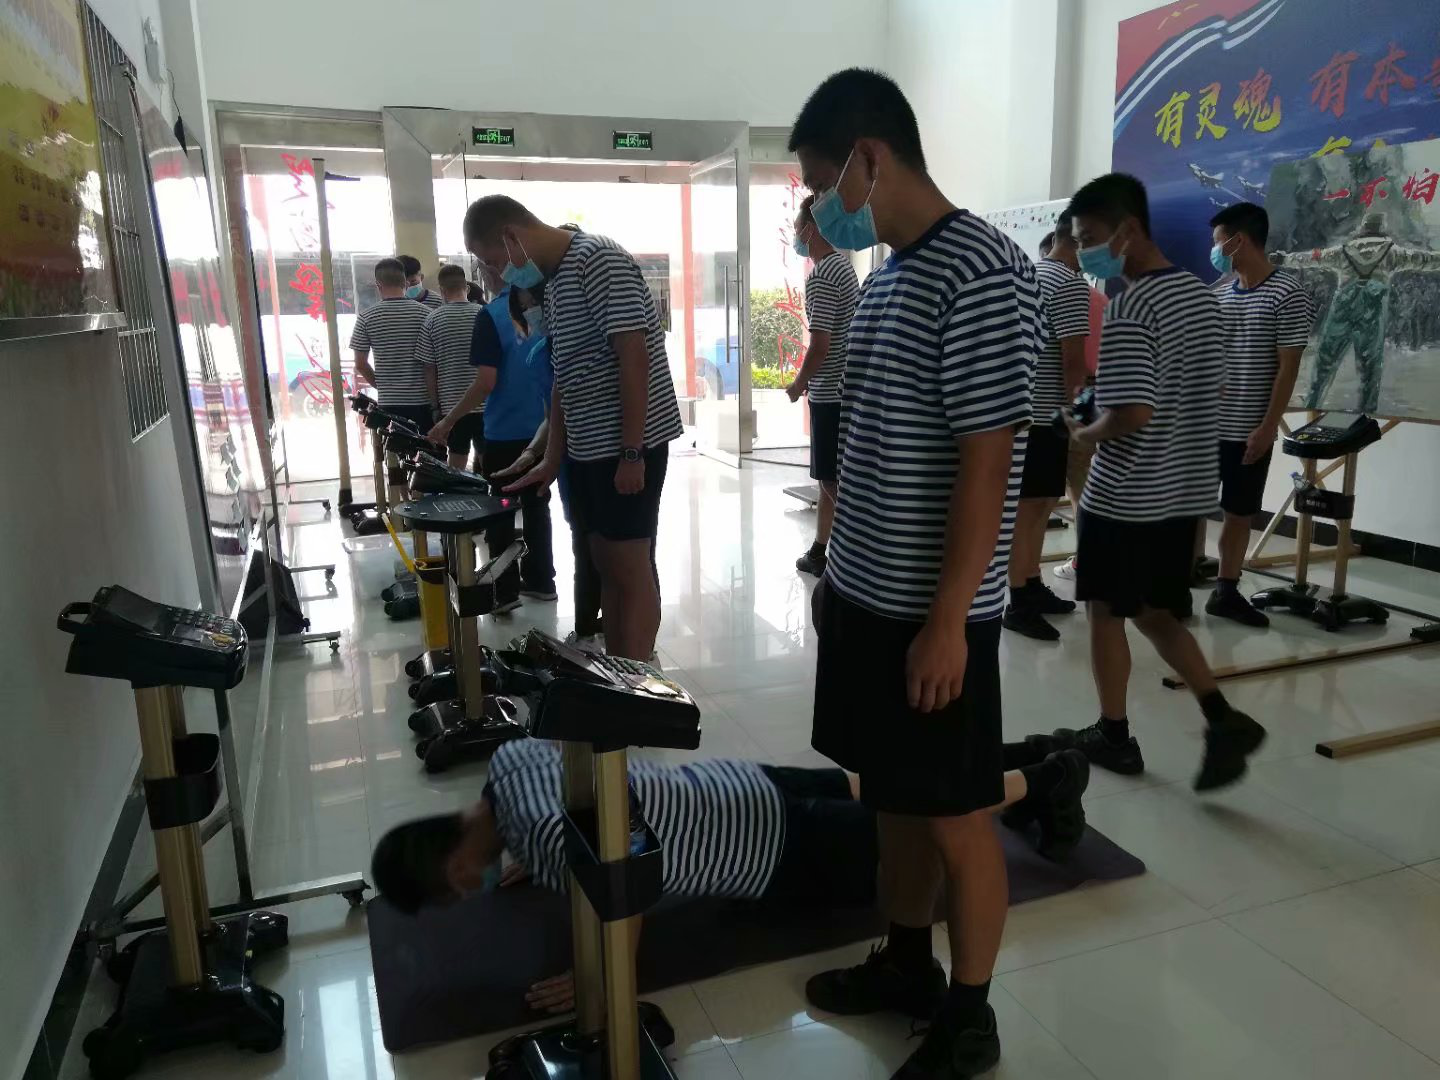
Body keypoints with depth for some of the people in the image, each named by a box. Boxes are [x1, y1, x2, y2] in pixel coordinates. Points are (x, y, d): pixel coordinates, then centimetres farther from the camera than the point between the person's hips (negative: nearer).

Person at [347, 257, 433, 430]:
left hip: (389, 403, 1)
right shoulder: (424, 313, -3)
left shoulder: (366, 318, -2)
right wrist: (436, 401, 8)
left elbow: (360, 365, 2)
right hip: (423, 401, 0)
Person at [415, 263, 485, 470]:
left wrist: (437, 405, 8)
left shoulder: (433, 320, -3)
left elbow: (429, 369, -1)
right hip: (485, 402, 0)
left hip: (452, 403, 0)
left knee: (457, 464, 7)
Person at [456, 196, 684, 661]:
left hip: (628, 445, -9)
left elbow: (634, 358, -20)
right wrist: (552, 460, 18)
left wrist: (632, 453, -21)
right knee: (607, 566, 15)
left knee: (630, 567, -1)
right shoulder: (553, 281, 15)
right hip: (587, 446, 9)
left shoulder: (599, 260, -14)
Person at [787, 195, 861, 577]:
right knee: (829, 477, 16)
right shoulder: (843, 266, 12)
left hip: (829, 392, -9)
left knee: (835, 481, -1)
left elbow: (820, 344, -21)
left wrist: (799, 383, -6)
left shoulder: (821, 277, -17)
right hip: (841, 388, 10)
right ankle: (821, 550, 25)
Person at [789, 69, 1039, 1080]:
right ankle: (907, 963, 40)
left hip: (931, 614, -9)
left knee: (956, 817, 8)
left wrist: (947, 620, -19)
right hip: (864, 596, 9)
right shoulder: (889, 273, 11)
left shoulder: (982, 277, -17)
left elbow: (986, 464, -20)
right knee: (892, 798, 20)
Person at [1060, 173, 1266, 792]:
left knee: (1106, 614, 9)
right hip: (1185, 491, 8)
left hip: (1124, 498, -8)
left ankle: (1113, 736, 22)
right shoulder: (1201, 294, 9)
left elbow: (1132, 414, -26)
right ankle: (1224, 719, 8)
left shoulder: (1130, 309, -19)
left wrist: (1084, 433, -6)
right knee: (1155, 613, 18)